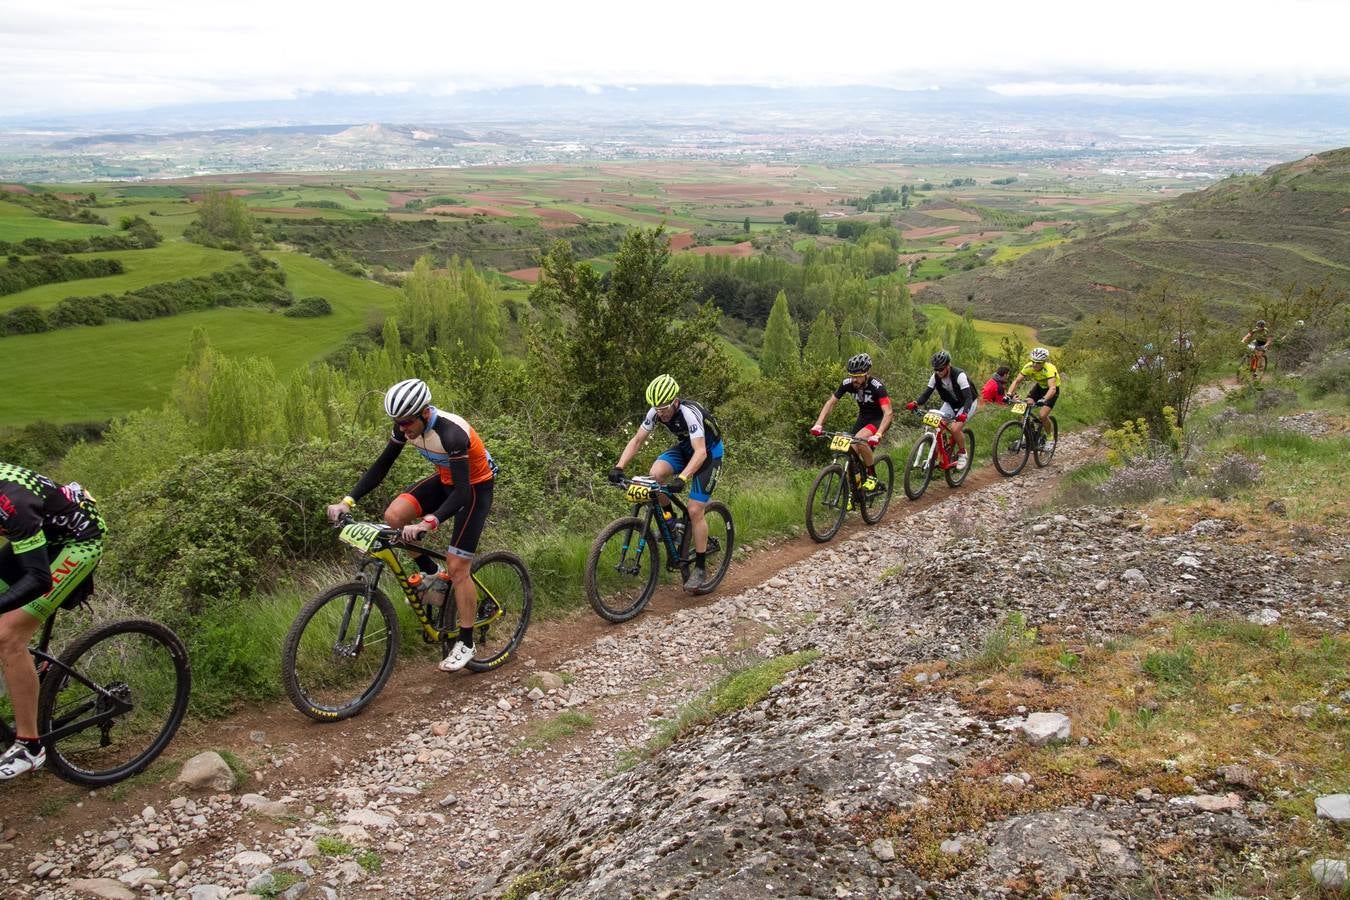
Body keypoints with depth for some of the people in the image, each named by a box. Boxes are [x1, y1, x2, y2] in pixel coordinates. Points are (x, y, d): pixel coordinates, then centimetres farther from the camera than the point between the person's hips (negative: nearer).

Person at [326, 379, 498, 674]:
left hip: (475, 486, -7)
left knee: (457, 567, -9)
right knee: (394, 515, -16)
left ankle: (466, 643, 7)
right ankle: (433, 574, 6)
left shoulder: (452, 433, -35)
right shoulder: (407, 425, -14)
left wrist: (427, 524, -52)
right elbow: (382, 465, -7)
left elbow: (462, 492, -39)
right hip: (446, 480, 7)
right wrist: (347, 501, -17)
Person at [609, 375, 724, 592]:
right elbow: (636, 440, -12)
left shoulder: (689, 413, -36)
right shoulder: (656, 412, -17)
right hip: (684, 447, 6)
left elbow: (700, 452, -43)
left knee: (695, 511, -13)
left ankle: (700, 568, 0)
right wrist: (618, 467, -26)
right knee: (656, 474, -25)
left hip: (709, 452, -6)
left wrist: (681, 478, -56)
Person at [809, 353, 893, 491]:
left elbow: (888, 413, -37)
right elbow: (830, 402, -10)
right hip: (863, 417, 5)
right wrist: (818, 424, -24)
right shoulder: (848, 383, -17)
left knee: (859, 439, -31)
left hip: (879, 419, -5)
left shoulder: (877, 386, -30)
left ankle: (872, 477, -14)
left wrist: (878, 435, -52)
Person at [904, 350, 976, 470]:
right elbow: (926, 394, -17)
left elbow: (968, 398, -38)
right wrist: (915, 403, -38)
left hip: (966, 404, -5)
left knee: (955, 428, -25)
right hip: (951, 404, 5)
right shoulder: (935, 377, -17)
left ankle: (962, 454, 0)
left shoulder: (959, 376, -32)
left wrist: (964, 413, -56)